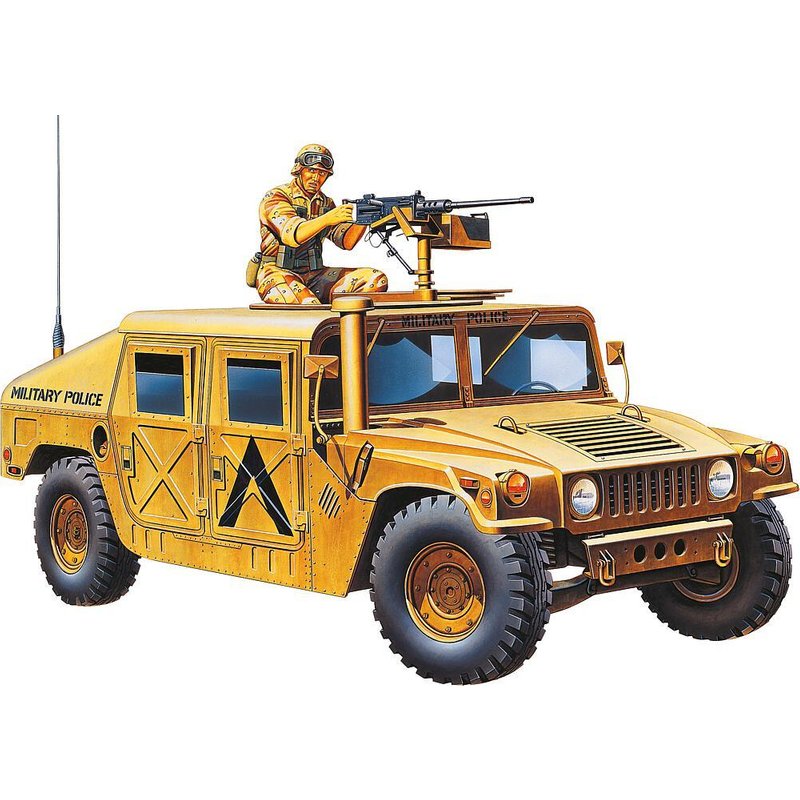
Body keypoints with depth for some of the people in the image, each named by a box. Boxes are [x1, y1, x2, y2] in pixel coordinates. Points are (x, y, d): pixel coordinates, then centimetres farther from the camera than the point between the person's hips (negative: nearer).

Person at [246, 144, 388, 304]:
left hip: (314, 274, 6)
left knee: (376, 279, -12)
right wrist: (327, 219, -38)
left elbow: (346, 241, 4)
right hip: (277, 273, -6)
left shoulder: (326, 203, 14)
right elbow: (291, 235, -25)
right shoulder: (276, 197, -6)